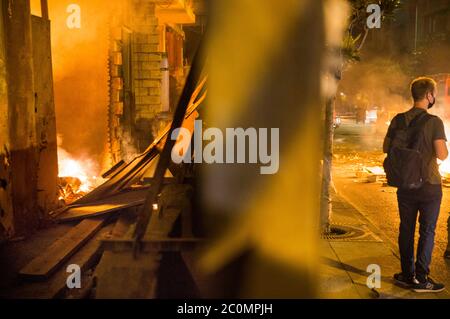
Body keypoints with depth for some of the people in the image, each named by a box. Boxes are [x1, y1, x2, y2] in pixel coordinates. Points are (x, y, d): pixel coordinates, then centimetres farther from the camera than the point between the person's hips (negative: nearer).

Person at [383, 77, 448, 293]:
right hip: (429, 185, -4)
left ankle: (407, 275, 20)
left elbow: (386, 148, 5)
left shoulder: (399, 119, 0)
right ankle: (421, 279, 8)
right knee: (427, 231, 5)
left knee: (406, 230, 12)